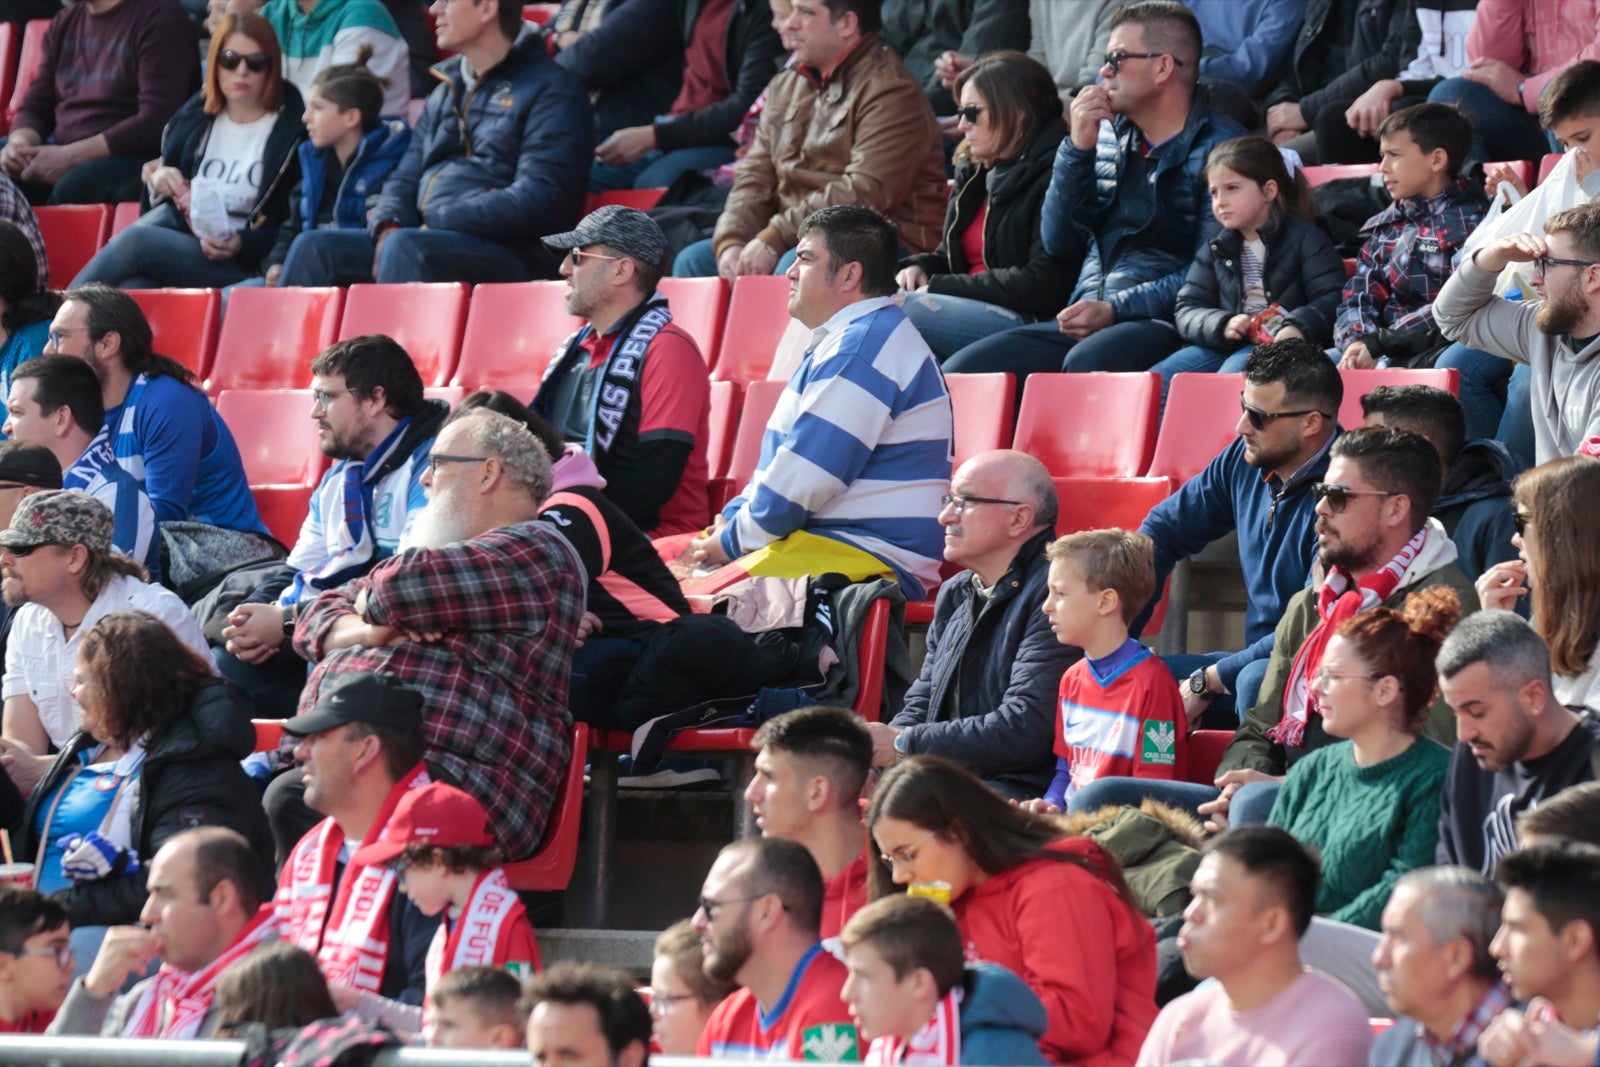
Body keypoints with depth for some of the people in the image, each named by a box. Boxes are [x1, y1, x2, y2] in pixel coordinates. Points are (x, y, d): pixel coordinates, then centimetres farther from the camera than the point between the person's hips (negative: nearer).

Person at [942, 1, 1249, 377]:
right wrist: (1078, 147, 2)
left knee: (1088, 361, -39)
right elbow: (1059, 243, 13)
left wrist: (1115, 310, -18)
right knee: (959, 371, -13)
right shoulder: (1106, 135, 17)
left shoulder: (1219, 147, -4)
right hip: (1082, 324, 7)